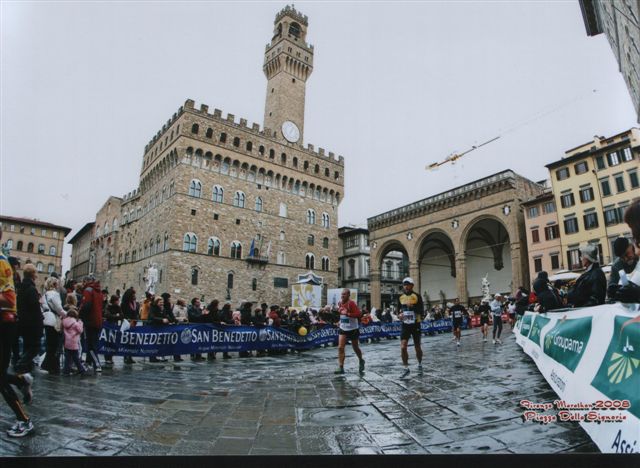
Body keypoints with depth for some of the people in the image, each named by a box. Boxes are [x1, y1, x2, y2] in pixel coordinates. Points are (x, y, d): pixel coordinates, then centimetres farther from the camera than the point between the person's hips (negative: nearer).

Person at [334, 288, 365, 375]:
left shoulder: (351, 303, -20)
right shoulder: (340, 303, 0)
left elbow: (358, 314, -28)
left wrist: (347, 314, -34)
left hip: (353, 329, -5)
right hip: (343, 329, 5)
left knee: (355, 348, 13)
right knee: (340, 347, -8)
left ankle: (361, 361, 40)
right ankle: (340, 367, -4)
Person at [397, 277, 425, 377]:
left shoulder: (417, 296, -8)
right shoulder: (400, 297, 3)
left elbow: (422, 312, -13)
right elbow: (398, 310, 14)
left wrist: (413, 306, -28)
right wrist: (399, 315, -8)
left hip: (415, 325, -2)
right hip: (405, 325, 2)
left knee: (417, 347, 11)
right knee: (403, 347, -9)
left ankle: (420, 364, 36)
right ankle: (406, 369, 4)